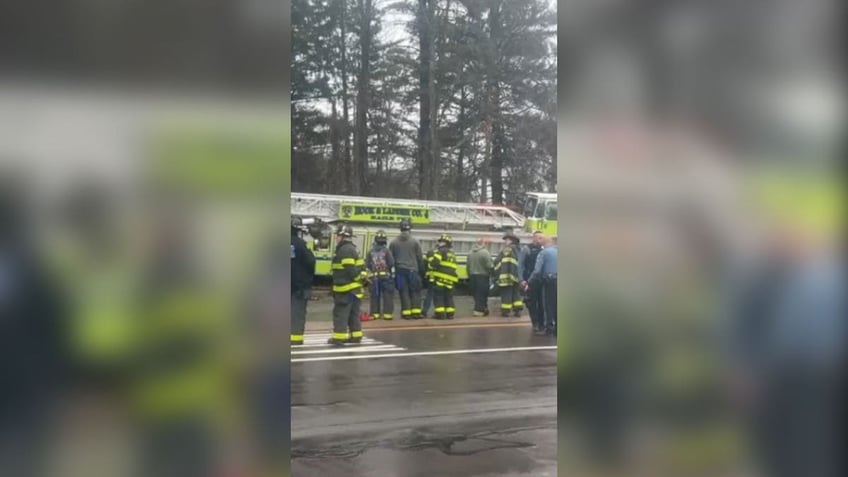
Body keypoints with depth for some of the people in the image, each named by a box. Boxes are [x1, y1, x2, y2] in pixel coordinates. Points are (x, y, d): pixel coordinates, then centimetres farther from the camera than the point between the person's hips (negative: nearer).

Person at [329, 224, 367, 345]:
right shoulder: (351, 249, 18)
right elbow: (360, 266, 19)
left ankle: (339, 337, -8)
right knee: (353, 313, 13)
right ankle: (356, 335, 15)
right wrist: (362, 277, 12)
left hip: (346, 288, -10)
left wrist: (358, 278, -11)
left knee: (340, 312, -7)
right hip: (354, 287, 10)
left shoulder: (344, 250, -16)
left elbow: (349, 269, -21)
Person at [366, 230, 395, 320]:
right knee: (387, 296, 2)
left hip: (374, 277, 3)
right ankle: (387, 313, -2)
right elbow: (392, 263, -13)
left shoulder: (371, 252, 0)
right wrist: (388, 267, 8)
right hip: (385, 276, -3)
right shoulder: (387, 250, -9)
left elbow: (367, 264, 0)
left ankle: (375, 313, 10)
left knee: (375, 296, 9)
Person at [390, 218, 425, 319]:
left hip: (400, 270, 2)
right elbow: (420, 258, 0)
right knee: (415, 292, 5)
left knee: (404, 292, 3)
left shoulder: (394, 242, 3)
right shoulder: (415, 241, -3)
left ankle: (406, 313, 1)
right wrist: (422, 271, 9)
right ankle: (416, 312, 1)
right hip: (412, 270, -2)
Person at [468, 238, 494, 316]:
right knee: (482, 294, -2)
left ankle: (477, 309, 18)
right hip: (482, 276, -7)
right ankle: (479, 310, -4)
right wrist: (493, 267, 4)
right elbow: (489, 266, -17)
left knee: (476, 294, 14)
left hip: (472, 276, 7)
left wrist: (470, 276, 18)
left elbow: (468, 266, 10)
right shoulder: (485, 252, -14)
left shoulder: (471, 253, 8)